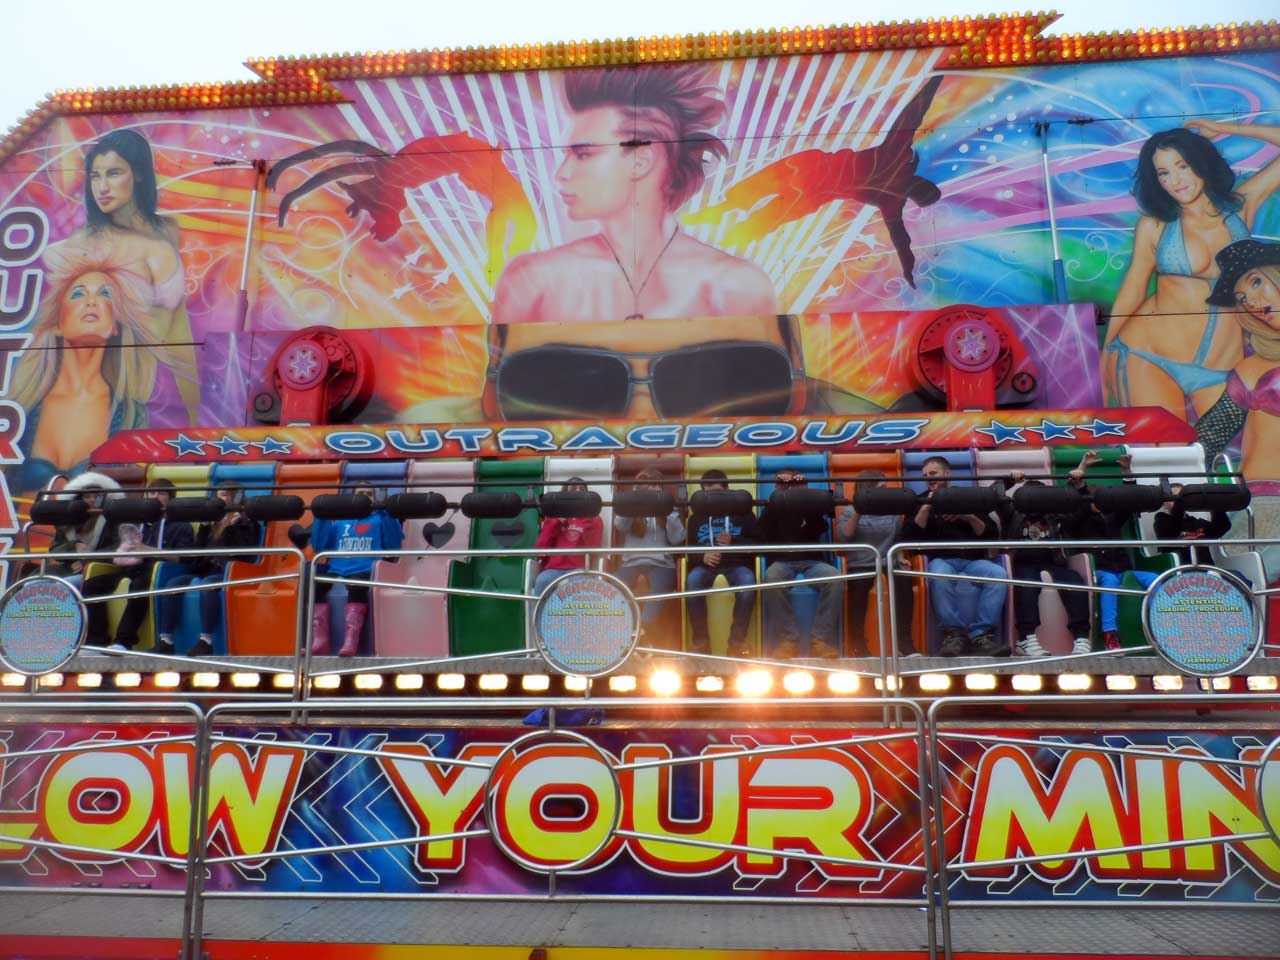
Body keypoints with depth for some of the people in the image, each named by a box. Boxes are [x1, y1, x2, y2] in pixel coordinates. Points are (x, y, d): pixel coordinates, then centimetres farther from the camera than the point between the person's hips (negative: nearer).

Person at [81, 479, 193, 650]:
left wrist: (147, 550, -12)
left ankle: (124, 642, -41)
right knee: (91, 584, -18)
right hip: (131, 570, 6)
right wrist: (123, 557, 0)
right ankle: (95, 640, -21)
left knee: (138, 585, -38)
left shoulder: (180, 525, 14)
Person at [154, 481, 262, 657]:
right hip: (204, 571, 6)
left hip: (229, 573, -6)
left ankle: (206, 641, -40)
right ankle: (165, 640, -22)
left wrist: (231, 527, -12)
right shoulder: (212, 520, 24)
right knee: (173, 584, -19)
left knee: (208, 584, -37)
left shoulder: (245, 522, 8)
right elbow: (198, 550, 17)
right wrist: (204, 526, 8)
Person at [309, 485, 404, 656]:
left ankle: (350, 642, -45)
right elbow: (319, 546, 13)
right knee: (314, 583, -29)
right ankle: (319, 642, -31)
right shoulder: (339, 521, 26)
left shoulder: (380, 520, 19)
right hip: (336, 570, 3)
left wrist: (387, 515, -5)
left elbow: (393, 546, 2)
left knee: (356, 585, -37)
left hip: (365, 571, -3)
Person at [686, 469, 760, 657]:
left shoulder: (743, 513, 15)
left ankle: (737, 640, -28)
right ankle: (700, 640, -26)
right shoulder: (697, 517, 21)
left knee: (748, 581, -37)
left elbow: (759, 545, 7)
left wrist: (733, 542, -11)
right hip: (706, 565, 1)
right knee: (692, 580, -35)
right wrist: (702, 556, -11)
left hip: (736, 564, -1)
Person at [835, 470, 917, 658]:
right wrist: (858, 514, -16)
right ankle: (858, 641, -26)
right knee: (859, 583, -37)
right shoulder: (849, 512, 6)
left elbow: (899, 539, 23)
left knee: (904, 578, -31)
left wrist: (898, 556, 4)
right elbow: (842, 538, -10)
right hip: (860, 565, -3)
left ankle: (904, 640, -27)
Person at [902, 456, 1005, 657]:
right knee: (940, 576, -37)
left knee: (998, 574, -30)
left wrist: (970, 517, -5)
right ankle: (954, 633, -26)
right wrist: (927, 506, -6)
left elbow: (991, 534, 11)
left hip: (973, 560, 2)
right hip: (942, 560, -2)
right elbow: (909, 536, 0)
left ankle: (981, 635, -29)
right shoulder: (922, 502, 17)